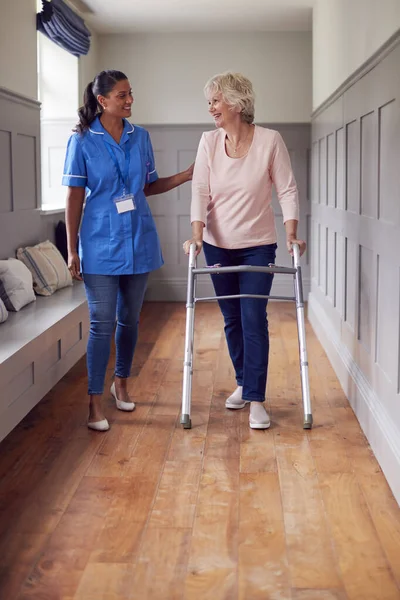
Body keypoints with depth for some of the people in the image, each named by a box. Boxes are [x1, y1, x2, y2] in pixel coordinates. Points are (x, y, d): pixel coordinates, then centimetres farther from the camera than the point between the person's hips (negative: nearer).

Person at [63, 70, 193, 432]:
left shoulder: (141, 138, 6)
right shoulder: (82, 141, -5)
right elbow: (75, 197, -5)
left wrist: (185, 176, 2)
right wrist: (72, 249, -7)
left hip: (139, 242, 4)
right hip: (101, 245, -4)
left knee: (130, 319, 13)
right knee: (102, 324, -4)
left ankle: (121, 383, 32)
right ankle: (95, 401, 6)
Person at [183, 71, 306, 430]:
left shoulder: (270, 141, -11)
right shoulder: (209, 142, -3)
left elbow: (287, 189, -8)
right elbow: (200, 191, -7)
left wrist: (292, 233, -19)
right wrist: (197, 234, -19)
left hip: (258, 246, -3)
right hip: (218, 246, 3)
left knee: (254, 319, -8)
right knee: (231, 319, 12)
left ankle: (256, 399, -2)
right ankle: (243, 383, 31)